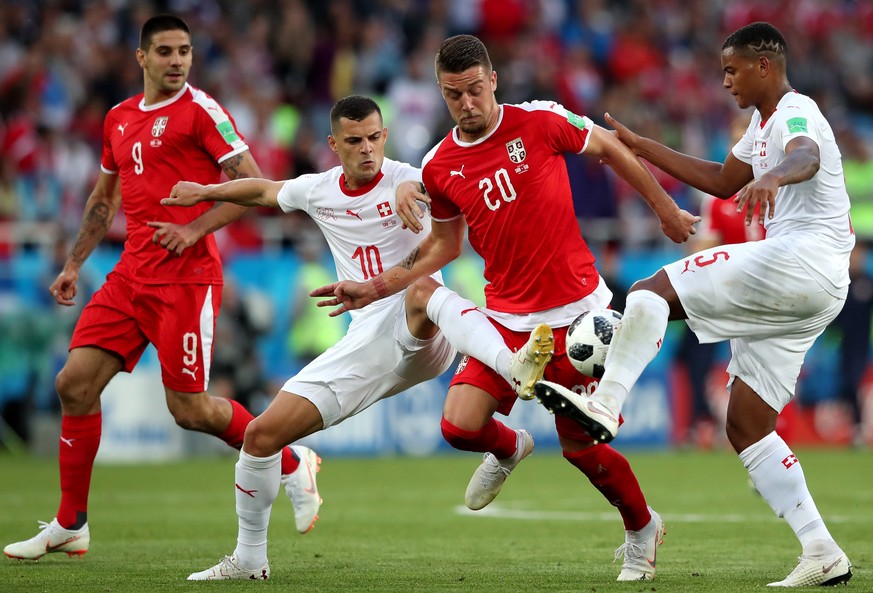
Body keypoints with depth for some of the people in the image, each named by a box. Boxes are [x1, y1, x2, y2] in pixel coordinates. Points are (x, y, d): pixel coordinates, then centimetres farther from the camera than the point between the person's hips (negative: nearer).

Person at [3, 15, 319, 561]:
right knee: (75, 384, -2)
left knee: (190, 408, -6)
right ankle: (70, 526, 8)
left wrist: (195, 229, -18)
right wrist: (74, 264, 23)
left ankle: (292, 464, 17)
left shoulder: (200, 110, -6)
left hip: (187, 279, -7)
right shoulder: (119, 118, 15)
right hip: (131, 277, 7)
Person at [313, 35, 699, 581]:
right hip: (507, 317, 3)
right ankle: (509, 450, 25)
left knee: (580, 447, -2)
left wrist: (666, 209, 12)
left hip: (576, 311, -3)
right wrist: (376, 288, 10)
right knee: (460, 426, -14)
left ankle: (643, 528, 28)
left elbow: (611, 149, 6)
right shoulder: (439, 168, 2)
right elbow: (445, 245, 17)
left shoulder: (540, 122, -9)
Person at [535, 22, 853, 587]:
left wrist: (770, 179, -54)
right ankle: (823, 555, 0)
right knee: (747, 425, 6)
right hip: (812, 291, 10)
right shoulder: (764, 123, 25)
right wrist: (641, 148, 34)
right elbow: (723, 181, 38)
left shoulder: (796, 111, -6)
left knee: (653, 291, -14)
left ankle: (605, 405, -26)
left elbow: (805, 158, -31)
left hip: (803, 259, -10)